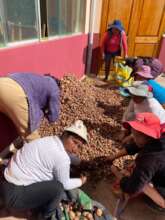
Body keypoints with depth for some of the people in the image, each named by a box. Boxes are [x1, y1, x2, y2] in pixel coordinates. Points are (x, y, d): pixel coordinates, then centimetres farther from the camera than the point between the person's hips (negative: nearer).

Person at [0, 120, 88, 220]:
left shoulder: (50, 140, 1)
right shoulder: (61, 158, -24)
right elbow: (65, 184, -6)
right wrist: (80, 181, 10)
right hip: (15, 195, -9)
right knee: (57, 187, -16)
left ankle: (43, 206, 31)